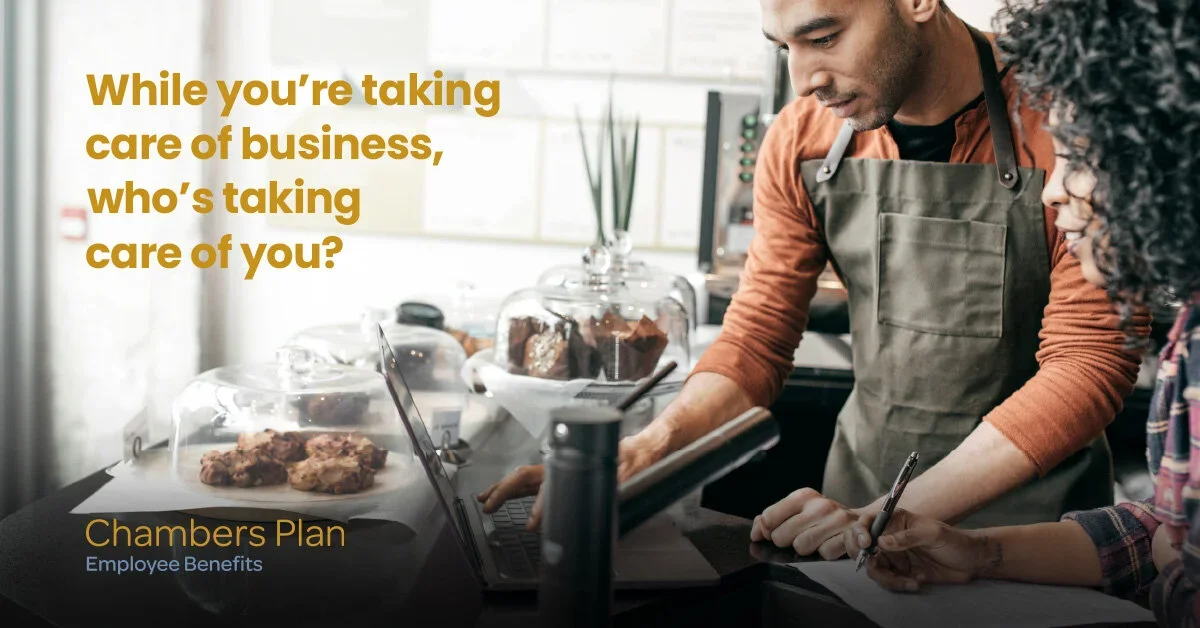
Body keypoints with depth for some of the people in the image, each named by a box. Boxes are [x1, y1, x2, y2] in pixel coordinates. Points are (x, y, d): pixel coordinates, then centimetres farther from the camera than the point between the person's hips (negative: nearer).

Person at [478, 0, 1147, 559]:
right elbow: (757, 339, 0)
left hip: (1030, 503, -2)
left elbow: (1091, 362, -20)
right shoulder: (803, 139, -4)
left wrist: (882, 519, -27)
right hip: (863, 478, 3)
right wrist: (645, 451, -20)